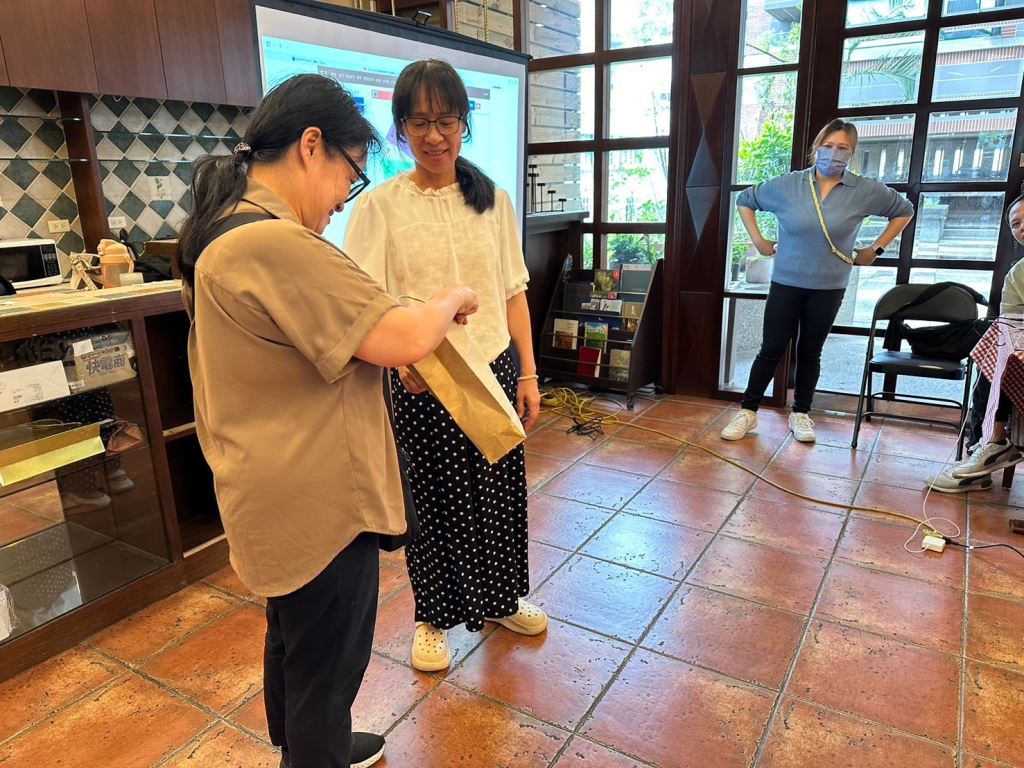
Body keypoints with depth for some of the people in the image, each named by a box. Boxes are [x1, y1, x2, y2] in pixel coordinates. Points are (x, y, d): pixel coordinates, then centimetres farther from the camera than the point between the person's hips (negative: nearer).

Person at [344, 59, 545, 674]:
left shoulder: (493, 200, 4)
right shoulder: (379, 207, -6)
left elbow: (514, 293, 7)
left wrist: (528, 373, 3)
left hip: (494, 372, 3)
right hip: (420, 385, -3)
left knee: (501, 494, 15)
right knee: (433, 502, 11)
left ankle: (502, 599, 42)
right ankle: (434, 616, 36)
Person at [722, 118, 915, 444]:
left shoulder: (865, 190, -2)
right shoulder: (787, 185, -4)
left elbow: (904, 210, 13)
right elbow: (744, 200, 9)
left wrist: (875, 249, 9)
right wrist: (758, 241, 3)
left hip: (829, 288, 1)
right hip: (786, 283, -1)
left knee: (810, 353, 10)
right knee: (771, 350, 0)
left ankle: (800, 414, 24)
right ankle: (747, 413, 11)